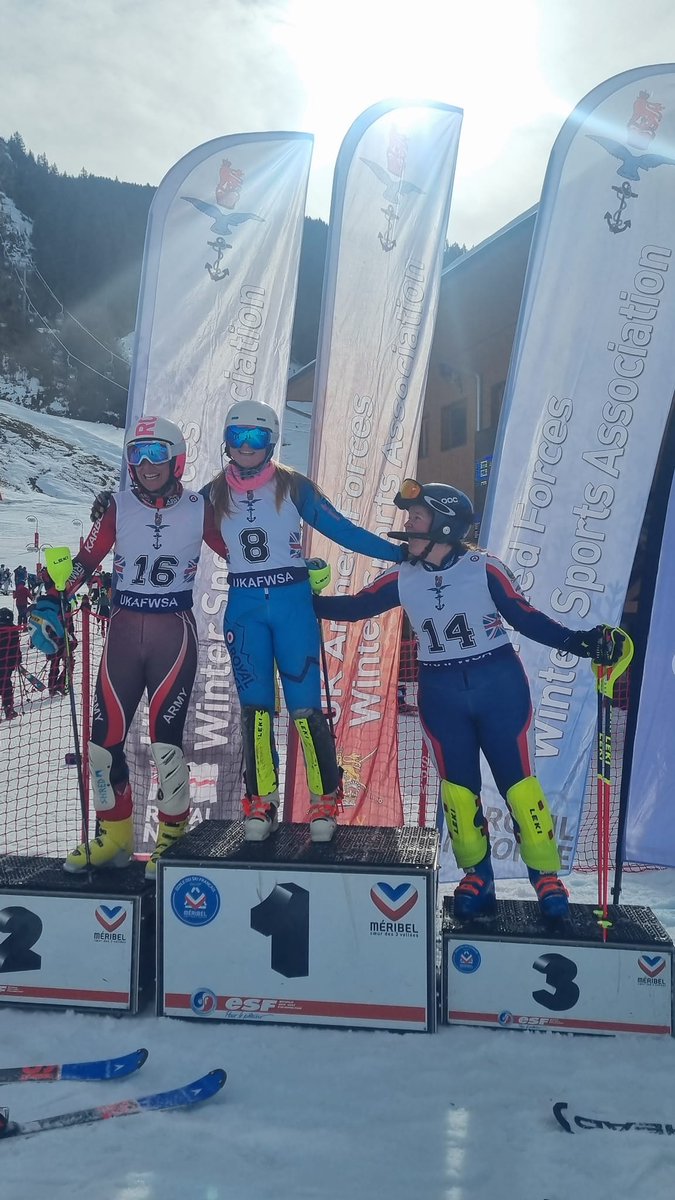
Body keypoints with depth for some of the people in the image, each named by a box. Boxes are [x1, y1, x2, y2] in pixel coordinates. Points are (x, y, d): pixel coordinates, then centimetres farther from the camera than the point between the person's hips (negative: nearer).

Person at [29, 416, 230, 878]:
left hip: (175, 631, -2)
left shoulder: (199, 508, -1)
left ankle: (172, 839, 12)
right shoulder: (119, 507, 3)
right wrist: (50, 606, -4)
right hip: (124, 629, 3)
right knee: (104, 739, 2)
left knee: (166, 741, -8)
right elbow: (86, 559, 4)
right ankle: (114, 836, 21)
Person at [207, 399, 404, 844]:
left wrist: (401, 553, -4)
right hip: (244, 606, 2)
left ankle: (325, 802, 8)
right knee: (255, 706, 0)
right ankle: (261, 803, 11)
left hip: (293, 602, -2)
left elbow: (342, 529, 1)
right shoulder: (213, 495, 6)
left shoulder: (293, 486, 0)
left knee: (305, 706, -5)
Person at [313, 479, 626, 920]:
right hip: (440, 691, 3)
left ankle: (546, 876, 15)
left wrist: (579, 641, -14)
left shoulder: (484, 567, -11)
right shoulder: (402, 578, -1)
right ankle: (478, 877, 23)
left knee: (517, 780, 0)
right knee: (458, 786, 8)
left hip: (499, 683, -3)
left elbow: (525, 617, -6)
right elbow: (355, 607, 7)